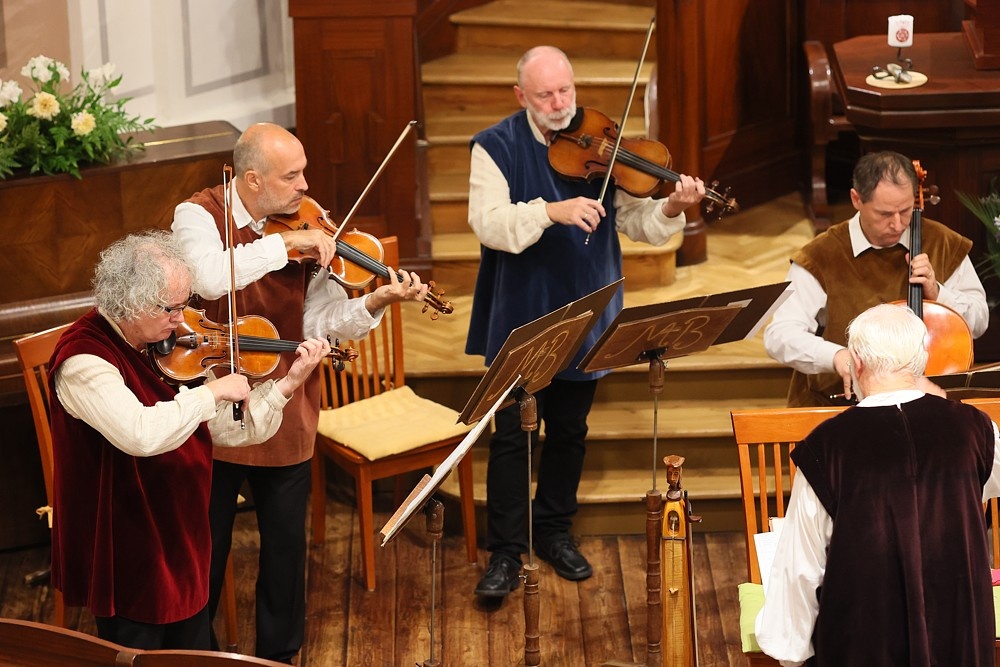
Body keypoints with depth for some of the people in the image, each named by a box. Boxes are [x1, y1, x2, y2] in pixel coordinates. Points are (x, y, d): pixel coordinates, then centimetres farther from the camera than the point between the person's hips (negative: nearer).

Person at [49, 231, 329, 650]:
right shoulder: (83, 360, -24)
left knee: (194, 651, 19)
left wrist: (287, 384, -7)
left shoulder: (169, 348, 0)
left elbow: (230, 429, 6)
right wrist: (211, 391, -29)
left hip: (183, 543, 8)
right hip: (127, 558, -8)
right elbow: (141, 434, -41)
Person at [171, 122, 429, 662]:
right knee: (205, 547, 12)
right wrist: (286, 244, -32)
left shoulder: (307, 227, -3)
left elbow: (317, 322, -9)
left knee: (286, 546, 13)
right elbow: (209, 277, -35)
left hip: (285, 414, 3)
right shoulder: (199, 215, -12)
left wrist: (375, 303, -26)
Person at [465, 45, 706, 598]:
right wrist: (552, 211, -35)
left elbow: (634, 220, -4)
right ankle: (505, 552, 9)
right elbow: (488, 222, -21)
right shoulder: (496, 148, -8)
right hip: (518, 318, -3)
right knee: (511, 436, -1)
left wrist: (670, 210, -25)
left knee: (568, 432, 15)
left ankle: (554, 531, 32)